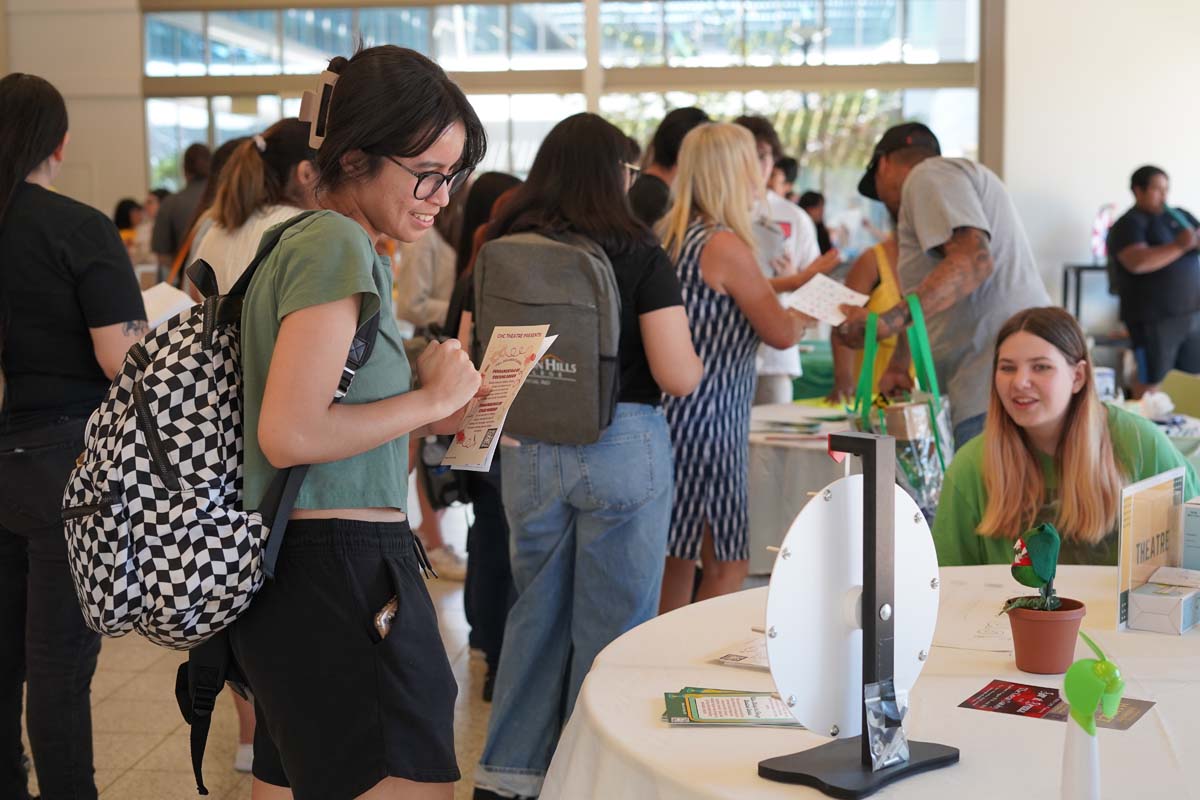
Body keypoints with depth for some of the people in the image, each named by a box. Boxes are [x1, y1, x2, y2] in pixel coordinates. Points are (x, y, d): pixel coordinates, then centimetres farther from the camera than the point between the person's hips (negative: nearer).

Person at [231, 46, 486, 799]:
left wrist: (431, 422, 11)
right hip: (338, 576, -10)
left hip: (312, 575, 10)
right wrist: (428, 399, -10)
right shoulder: (338, 245, -13)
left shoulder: (310, 240, 17)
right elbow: (290, 435, -22)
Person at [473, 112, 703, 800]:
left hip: (528, 451, 4)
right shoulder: (638, 255, -9)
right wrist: (691, 357, 8)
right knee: (611, 622, 8)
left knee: (535, 612, 17)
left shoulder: (502, 253, 1)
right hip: (623, 446, -4)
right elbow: (680, 377, -13)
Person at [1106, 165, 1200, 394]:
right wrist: (1179, 246, -26)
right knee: (1150, 381, 1)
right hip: (1153, 317, -6)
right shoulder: (1129, 224, -7)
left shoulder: (1179, 216, 13)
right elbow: (1137, 262, -22)